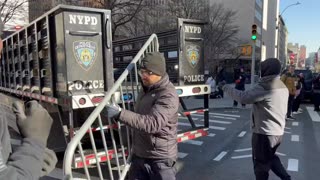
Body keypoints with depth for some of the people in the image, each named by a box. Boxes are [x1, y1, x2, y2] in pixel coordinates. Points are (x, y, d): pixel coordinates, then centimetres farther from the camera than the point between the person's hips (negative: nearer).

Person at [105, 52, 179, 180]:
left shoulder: (168, 95, -21)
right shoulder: (146, 89, 8)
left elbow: (152, 123, -35)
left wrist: (120, 113, -39)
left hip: (160, 159, -8)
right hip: (139, 155, 8)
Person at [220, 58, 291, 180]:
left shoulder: (264, 86, -20)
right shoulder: (283, 87, 10)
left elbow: (243, 97, -26)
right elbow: (282, 110, 17)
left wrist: (226, 87, -15)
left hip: (264, 133, -8)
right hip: (278, 132, 9)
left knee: (261, 164, 9)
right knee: (270, 157, 29)